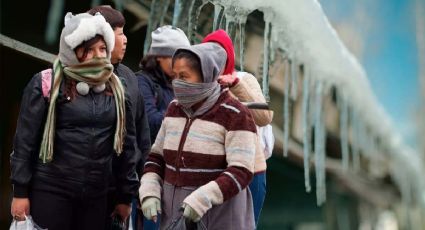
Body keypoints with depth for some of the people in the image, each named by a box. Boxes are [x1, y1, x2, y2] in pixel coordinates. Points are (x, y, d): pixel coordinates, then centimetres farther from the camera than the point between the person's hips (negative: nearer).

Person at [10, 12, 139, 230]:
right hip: (50, 191, -4)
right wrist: (20, 191, -5)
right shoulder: (46, 84, -4)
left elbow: (127, 143, 12)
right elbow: (25, 139, -3)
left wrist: (126, 195, 12)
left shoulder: (115, 89, 8)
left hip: (96, 195, 4)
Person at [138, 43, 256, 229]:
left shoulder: (235, 115, -11)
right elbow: (157, 156, 15)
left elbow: (241, 172, -16)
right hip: (174, 214, 5)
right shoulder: (174, 109, 8)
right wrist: (150, 192, -1)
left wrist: (201, 200, -26)